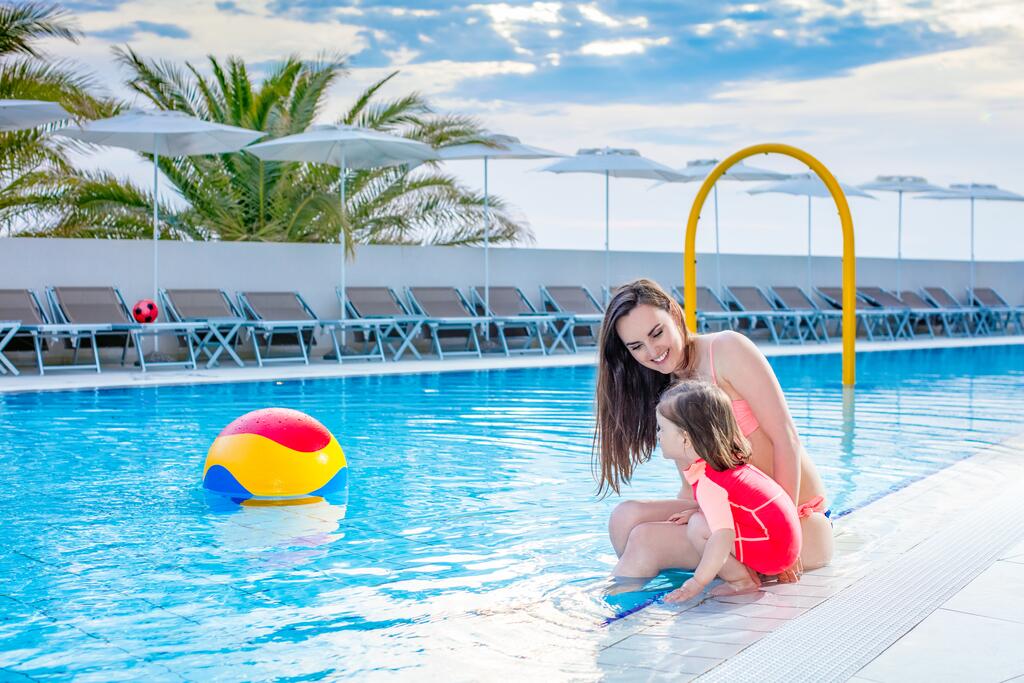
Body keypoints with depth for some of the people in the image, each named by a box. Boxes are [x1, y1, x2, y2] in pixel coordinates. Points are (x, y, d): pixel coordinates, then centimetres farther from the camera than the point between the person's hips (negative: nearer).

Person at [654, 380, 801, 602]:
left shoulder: (707, 483, -21)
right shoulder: (725, 459, 8)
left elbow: (723, 537, -30)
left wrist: (696, 583, -27)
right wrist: (693, 513, 16)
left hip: (772, 550, -10)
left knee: (698, 528, -17)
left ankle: (743, 580, -5)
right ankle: (746, 571, 7)